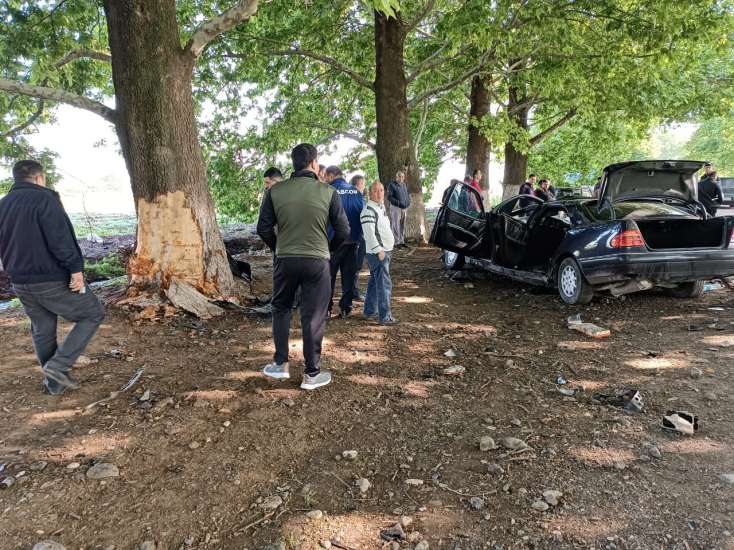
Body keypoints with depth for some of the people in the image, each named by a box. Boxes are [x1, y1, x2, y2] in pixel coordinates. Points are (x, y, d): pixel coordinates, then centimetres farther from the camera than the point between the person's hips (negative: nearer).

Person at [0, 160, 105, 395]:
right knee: (93, 314, 6)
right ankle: (58, 365, -1)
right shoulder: (43, 198, -12)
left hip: (20, 283, 8)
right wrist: (75, 268, -20)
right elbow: (60, 239, -22)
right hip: (53, 281, -8)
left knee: (42, 332, 17)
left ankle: (55, 382, 26)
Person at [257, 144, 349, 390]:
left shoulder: (275, 191, -2)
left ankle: (280, 364, 25)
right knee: (313, 317, 7)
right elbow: (343, 231, -3)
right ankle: (311, 374, 15)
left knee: (281, 309, 21)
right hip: (317, 261, -2)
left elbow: (264, 228, 0)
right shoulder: (328, 192, -6)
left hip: (285, 260, 2)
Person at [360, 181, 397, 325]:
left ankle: (370, 310, 27)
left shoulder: (381, 207, 16)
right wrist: (378, 250, -23)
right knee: (384, 284, -9)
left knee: (375, 281, 16)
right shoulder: (369, 210, -15)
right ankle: (385, 316, -6)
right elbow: (369, 233, -22)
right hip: (378, 252, -10)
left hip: (385, 250, 10)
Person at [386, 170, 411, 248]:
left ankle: (402, 241, 18)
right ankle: (397, 242, -1)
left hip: (404, 208, 7)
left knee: (402, 225, 10)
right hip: (395, 207, -7)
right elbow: (389, 197, -12)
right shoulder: (392, 185, -6)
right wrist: (398, 202, -21)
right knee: (396, 225, -5)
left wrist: (408, 202, 5)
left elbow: (407, 195, 25)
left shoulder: (404, 185, 15)